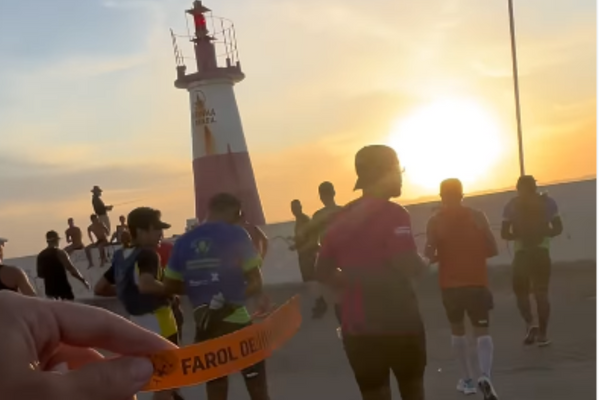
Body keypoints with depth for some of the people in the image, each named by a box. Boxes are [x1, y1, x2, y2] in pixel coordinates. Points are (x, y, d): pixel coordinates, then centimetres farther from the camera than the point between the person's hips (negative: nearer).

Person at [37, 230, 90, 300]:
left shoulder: (41, 255, 7)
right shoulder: (59, 253, -11)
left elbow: (40, 275, 14)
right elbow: (71, 269, -16)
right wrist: (83, 280, -8)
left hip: (49, 288, 6)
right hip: (63, 287, -5)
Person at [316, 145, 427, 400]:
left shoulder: (341, 218, 9)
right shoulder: (393, 214, -12)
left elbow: (323, 271, 13)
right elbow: (409, 267, -22)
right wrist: (423, 262, -1)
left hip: (356, 326, 5)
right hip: (398, 321, -5)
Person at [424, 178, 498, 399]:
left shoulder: (435, 221, -3)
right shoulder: (477, 216, 0)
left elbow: (430, 255, -9)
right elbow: (493, 250, 0)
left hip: (450, 284, 0)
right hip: (477, 282, 0)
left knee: (457, 330, 19)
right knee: (482, 332, 1)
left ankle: (467, 380, 23)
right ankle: (485, 376, -23)